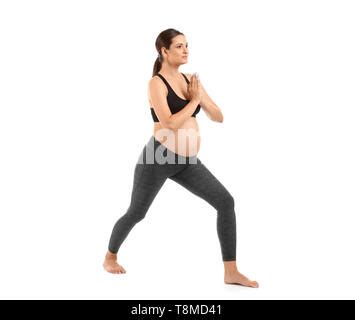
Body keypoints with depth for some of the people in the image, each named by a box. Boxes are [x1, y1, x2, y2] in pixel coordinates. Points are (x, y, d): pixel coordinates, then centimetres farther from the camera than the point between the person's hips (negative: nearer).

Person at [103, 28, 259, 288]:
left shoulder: (190, 80, 10)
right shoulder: (157, 83, -11)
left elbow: (218, 117, 9)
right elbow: (170, 124, -23)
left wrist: (201, 97, -8)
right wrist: (194, 100, -12)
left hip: (187, 162, 6)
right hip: (159, 157, -6)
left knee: (226, 202, -9)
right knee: (136, 214, 11)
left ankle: (231, 272, -4)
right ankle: (110, 257, 40)